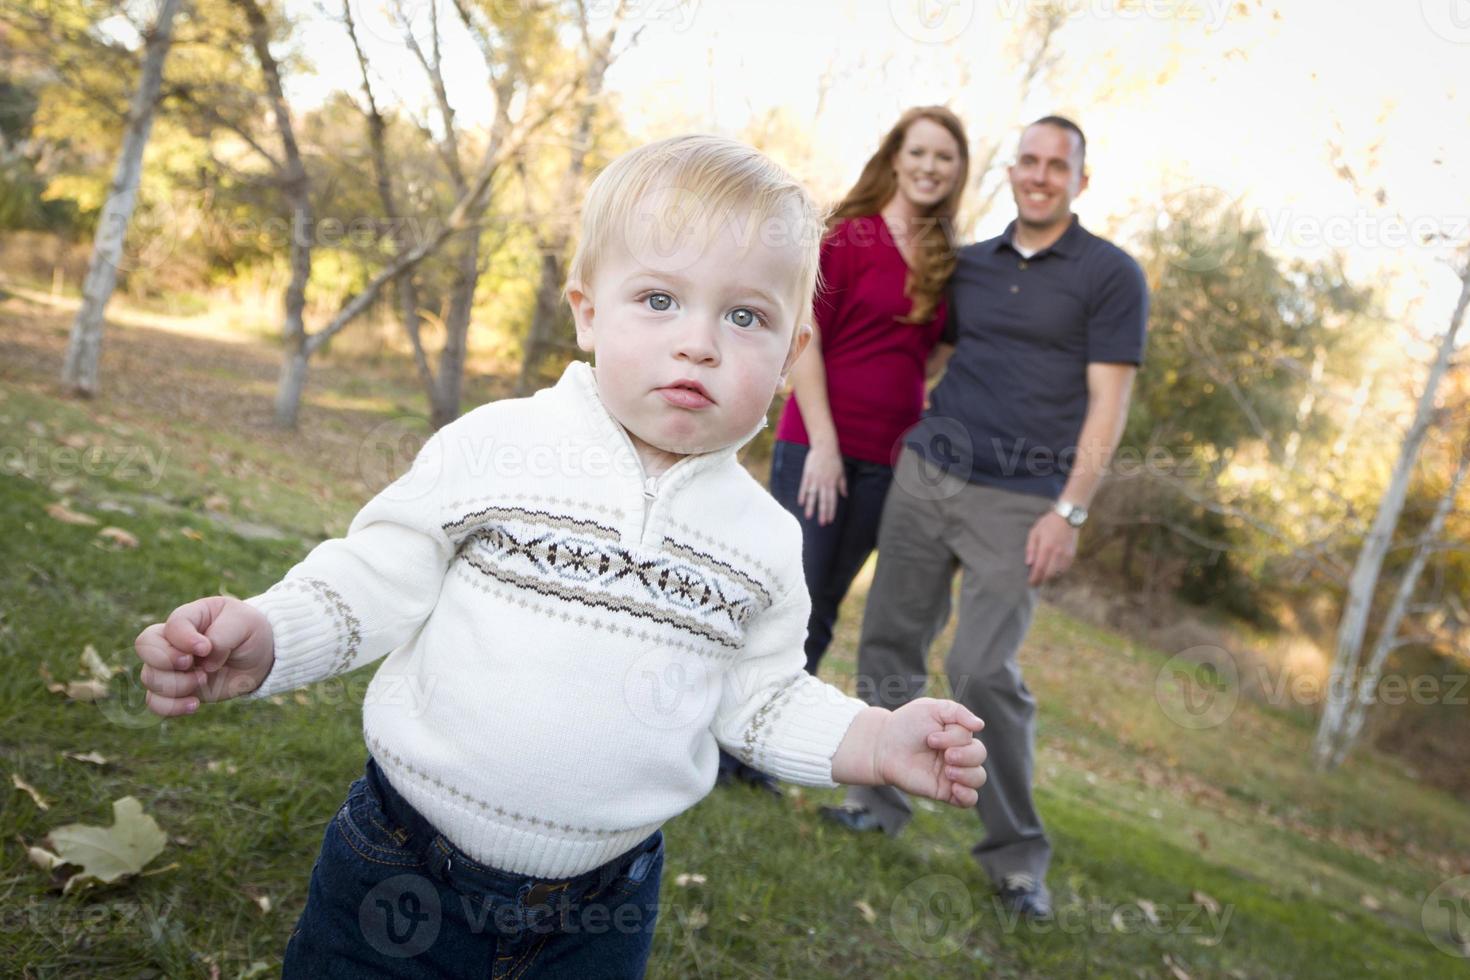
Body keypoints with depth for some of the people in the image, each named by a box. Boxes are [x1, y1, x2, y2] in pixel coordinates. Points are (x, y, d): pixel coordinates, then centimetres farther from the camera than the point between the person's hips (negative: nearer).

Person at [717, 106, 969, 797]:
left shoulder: (948, 262, 10)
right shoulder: (849, 236, -4)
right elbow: (801, 337, -9)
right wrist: (823, 443, -14)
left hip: (887, 460, 5)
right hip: (818, 445, -5)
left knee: (820, 610, 9)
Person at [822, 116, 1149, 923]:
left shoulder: (1111, 275, 1)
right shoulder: (967, 266, 14)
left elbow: (1108, 403, -5)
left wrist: (1069, 511, -11)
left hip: (1018, 501, -4)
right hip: (925, 472, 5)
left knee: (985, 671, -9)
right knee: (890, 640, 4)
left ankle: (1017, 852, 8)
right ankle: (881, 799, 21)